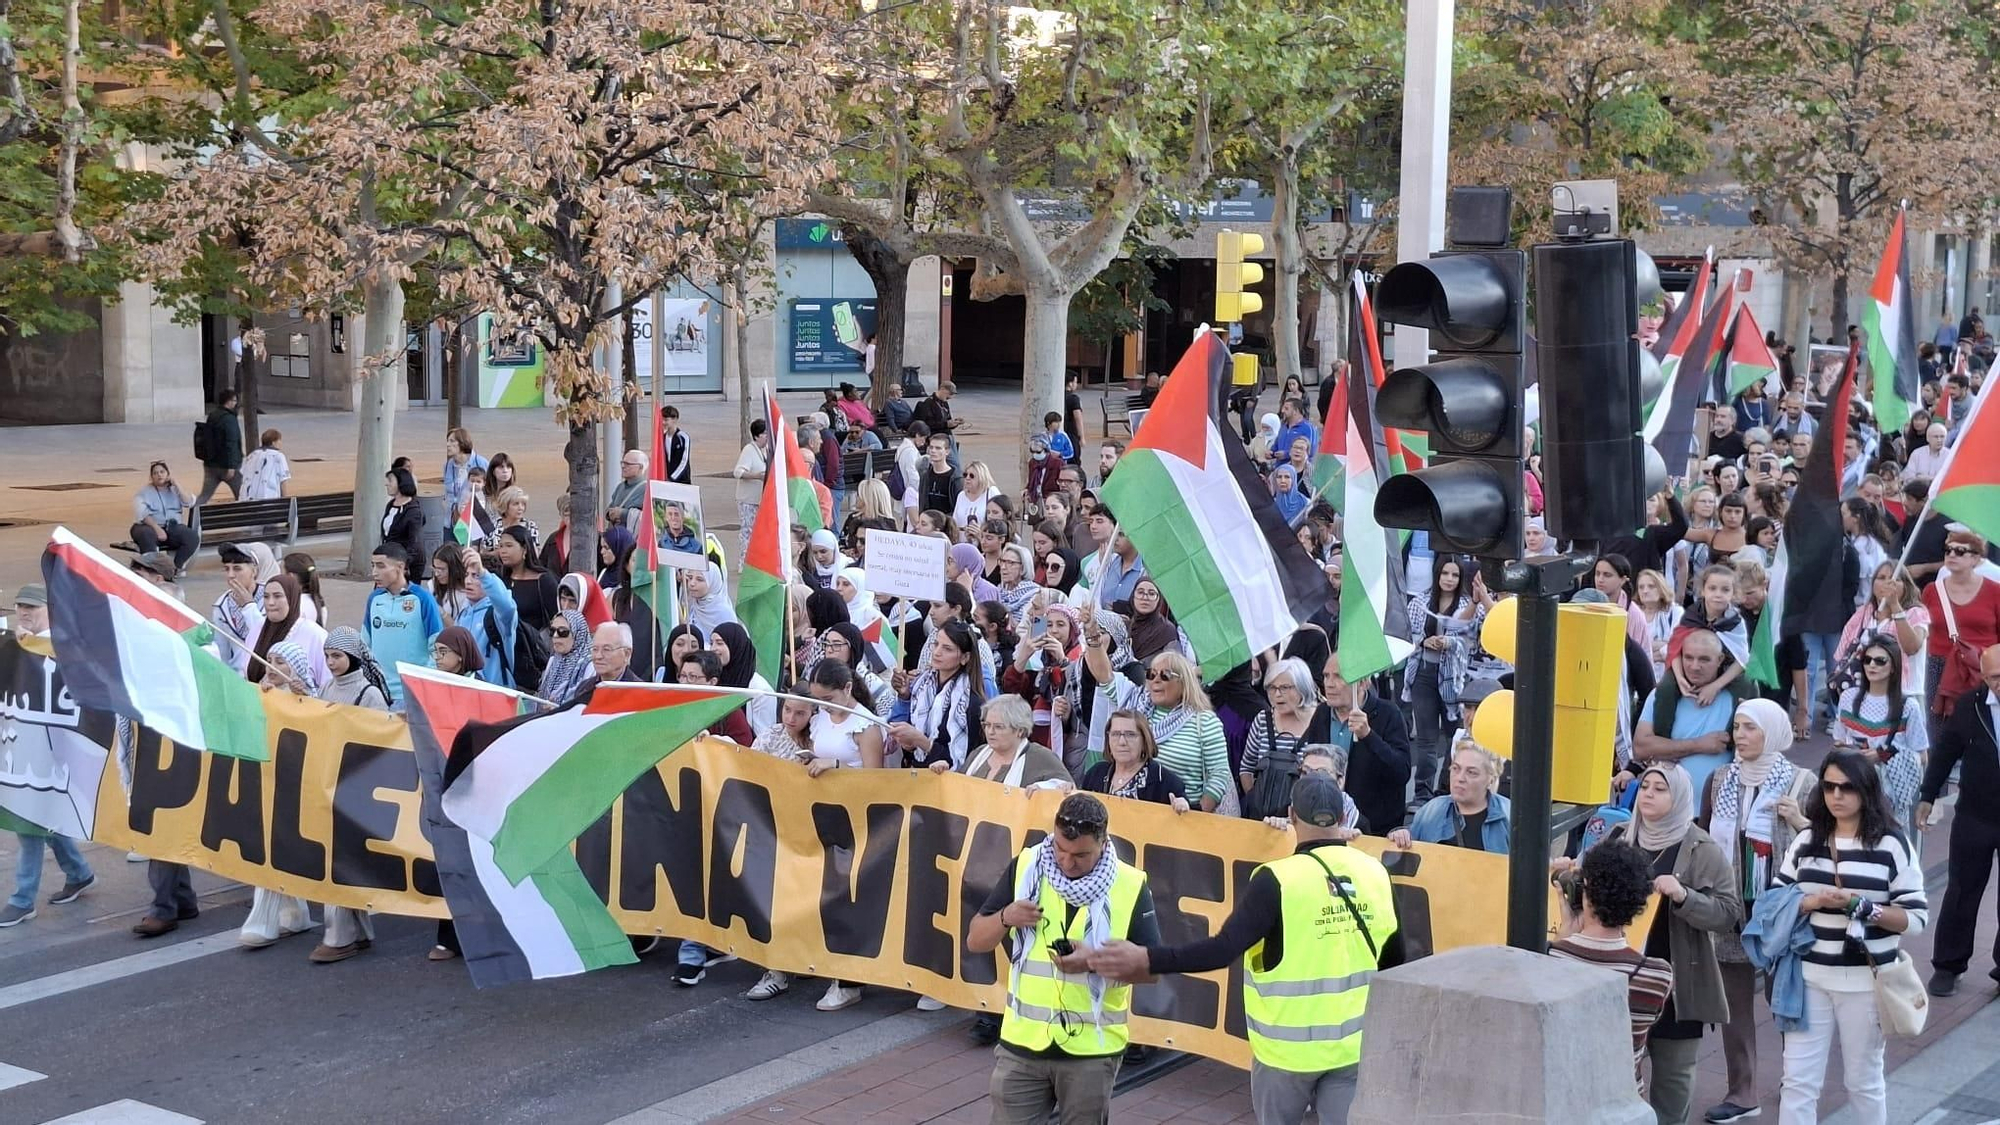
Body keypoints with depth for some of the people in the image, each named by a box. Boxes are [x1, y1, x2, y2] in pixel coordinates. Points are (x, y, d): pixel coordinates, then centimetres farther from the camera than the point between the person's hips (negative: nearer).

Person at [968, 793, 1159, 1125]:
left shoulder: (1129, 886, -8)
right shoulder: (1024, 868, -2)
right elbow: (975, 941, 4)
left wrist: (1096, 960, -23)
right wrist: (1005, 918, -18)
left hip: (1092, 1050, -1)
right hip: (1022, 1042, 2)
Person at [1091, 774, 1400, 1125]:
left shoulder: (1278, 879, -18)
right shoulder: (1375, 873, -2)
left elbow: (1225, 949, -23)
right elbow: (1393, 961, 7)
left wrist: (1146, 959, -20)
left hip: (1288, 1045, -3)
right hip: (1353, 1044, 3)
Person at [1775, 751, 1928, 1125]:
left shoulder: (1891, 845, -6)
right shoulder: (1806, 841, 5)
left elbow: (1916, 918, -8)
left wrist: (1859, 906, -21)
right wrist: (1811, 902, -14)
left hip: (1865, 980, -3)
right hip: (1809, 976, 3)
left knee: (1863, 1080, 13)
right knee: (1798, 1080, 1)